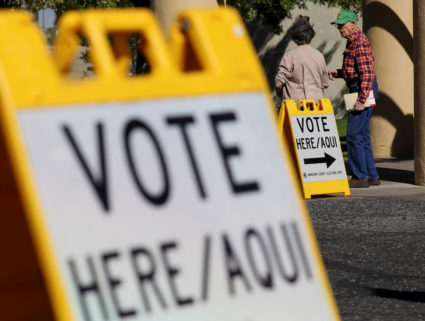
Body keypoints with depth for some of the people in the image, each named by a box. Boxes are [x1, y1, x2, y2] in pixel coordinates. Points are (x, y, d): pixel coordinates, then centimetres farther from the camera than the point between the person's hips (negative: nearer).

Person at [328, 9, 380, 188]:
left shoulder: (360, 42, -15)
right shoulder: (352, 41, 17)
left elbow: (367, 72, -22)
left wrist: (361, 99, -26)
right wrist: (338, 73, 9)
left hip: (364, 90, -11)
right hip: (357, 90, 11)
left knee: (354, 135, -9)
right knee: (362, 135, 12)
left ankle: (360, 176, -6)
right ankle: (372, 176, 16)